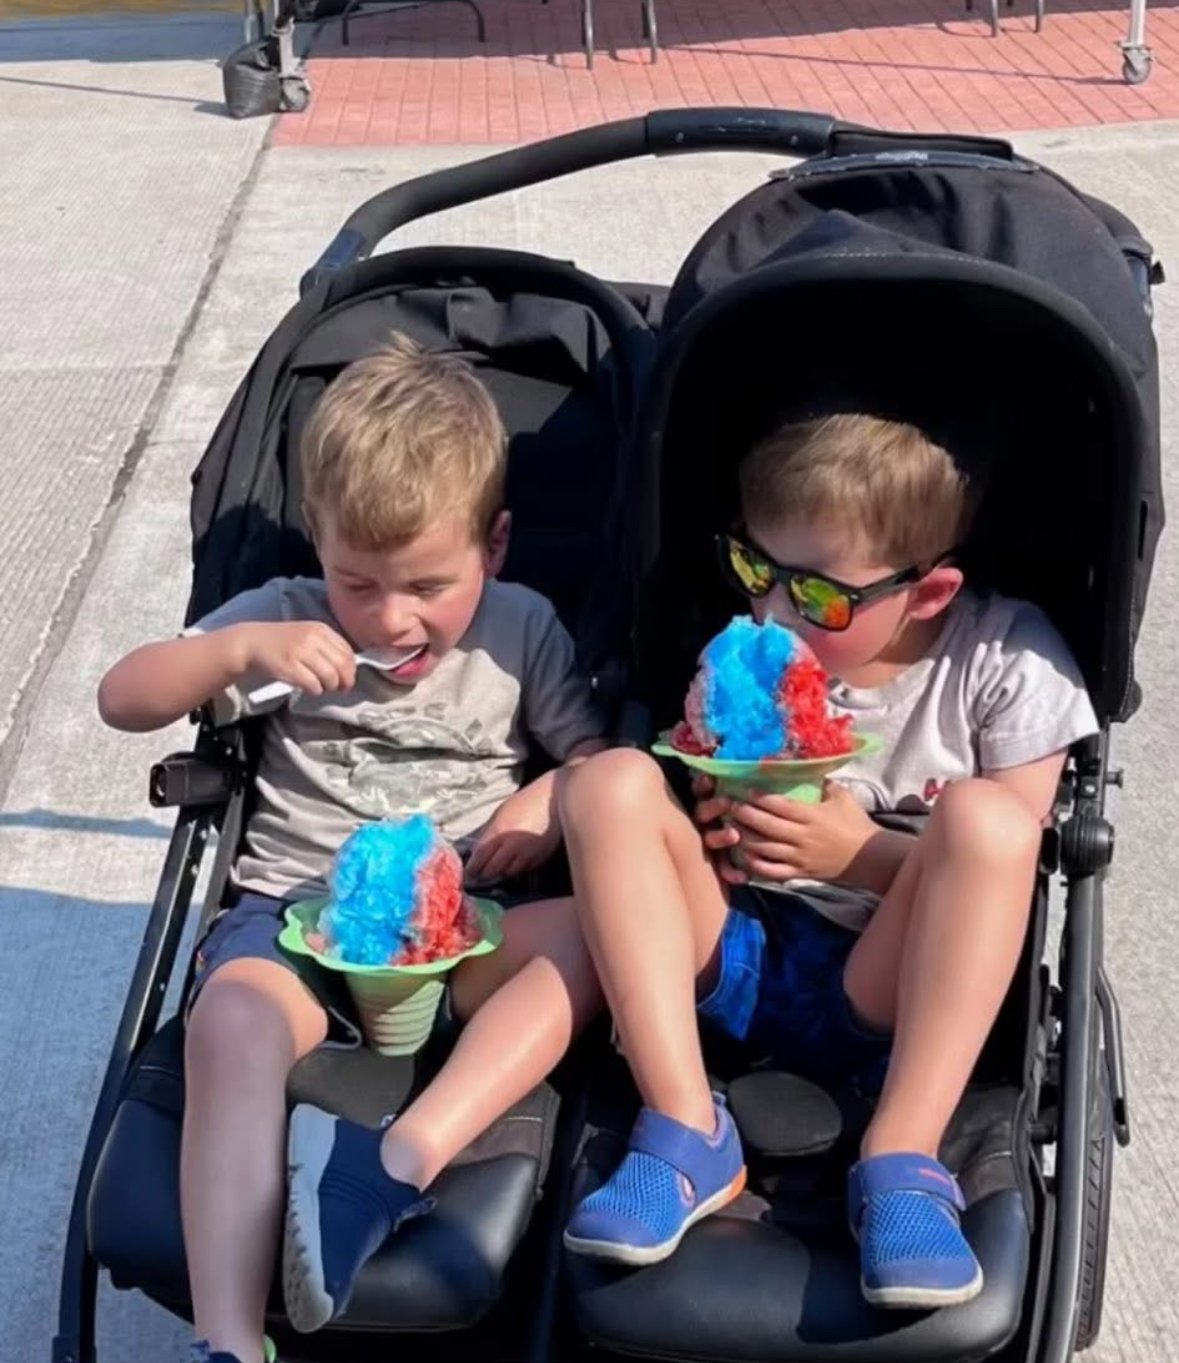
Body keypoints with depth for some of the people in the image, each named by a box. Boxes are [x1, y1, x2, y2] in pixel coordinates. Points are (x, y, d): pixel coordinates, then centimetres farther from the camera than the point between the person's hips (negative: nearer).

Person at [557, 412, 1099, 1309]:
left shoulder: (1006, 663, -6)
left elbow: (1006, 869, -6)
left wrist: (861, 852, -20)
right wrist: (707, 826, -11)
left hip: (890, 990, -3)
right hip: (739, 961, 3)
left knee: (984, 816, -30)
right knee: (611, 783, -20)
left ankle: (900, 1164, -30)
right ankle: (687, 1135, -25)